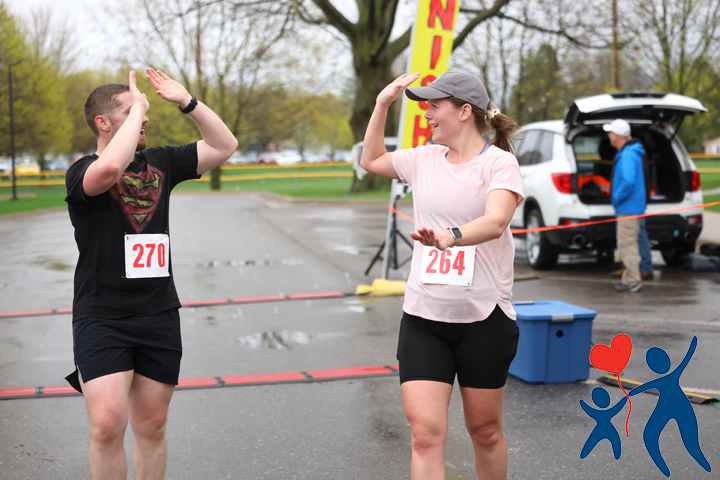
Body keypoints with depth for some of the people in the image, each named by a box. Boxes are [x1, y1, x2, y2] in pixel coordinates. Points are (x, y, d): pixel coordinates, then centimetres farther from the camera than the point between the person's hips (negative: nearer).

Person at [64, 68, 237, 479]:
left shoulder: (160, 163, 11)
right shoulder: (82, 172, -6)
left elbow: (224, 145, 12)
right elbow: (110, 167, -30)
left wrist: (187, 101, 1)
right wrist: (137, 109, -18)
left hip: (160, 315, 5)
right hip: (101, 317, -5)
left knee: (152, 425, 10)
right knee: (107, 424, -16)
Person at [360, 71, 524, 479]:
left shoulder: (499, 161, -7)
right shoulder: (424, 158, 10)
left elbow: (496, 221, -25)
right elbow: (371, 161, 28)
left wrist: (452, 236, -45)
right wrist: (383, 104, 18)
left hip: (484, 317, -3)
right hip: (422, 318, 4)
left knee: (485, 431, 10)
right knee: (426, 432, -8)